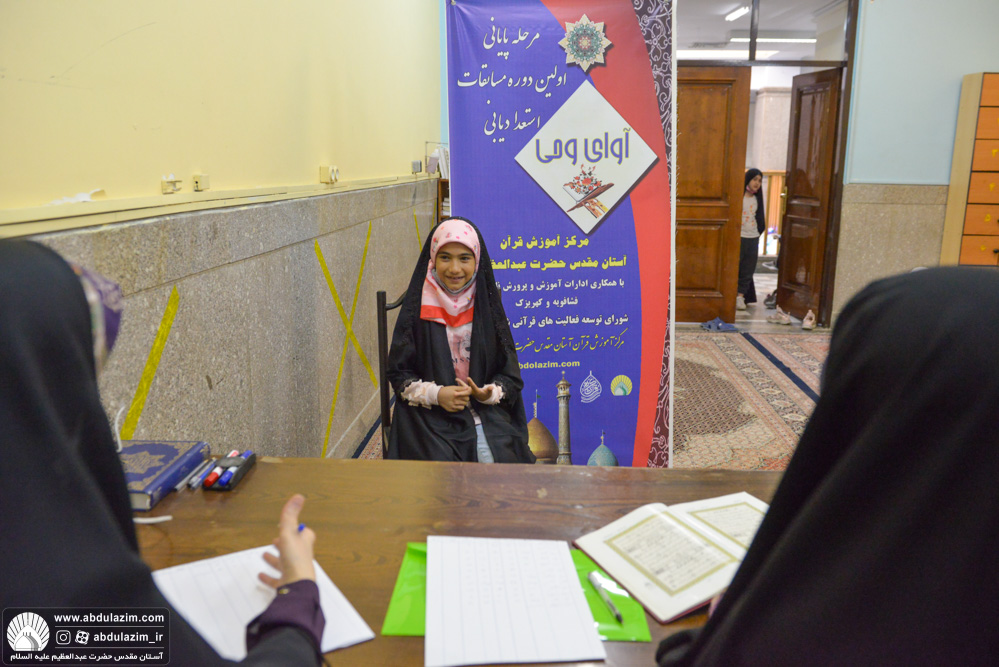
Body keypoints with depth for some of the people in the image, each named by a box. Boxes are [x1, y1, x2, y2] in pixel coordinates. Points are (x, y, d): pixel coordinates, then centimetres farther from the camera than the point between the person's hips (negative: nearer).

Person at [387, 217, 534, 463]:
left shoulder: (487, 306, 5)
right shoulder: (417, 309, 1)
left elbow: (510, 374, 8)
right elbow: (398, 372, 3)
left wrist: (488, 393, -12)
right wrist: (435, 394, -13)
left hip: (488, 416, 2)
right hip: (431, 419, -1)